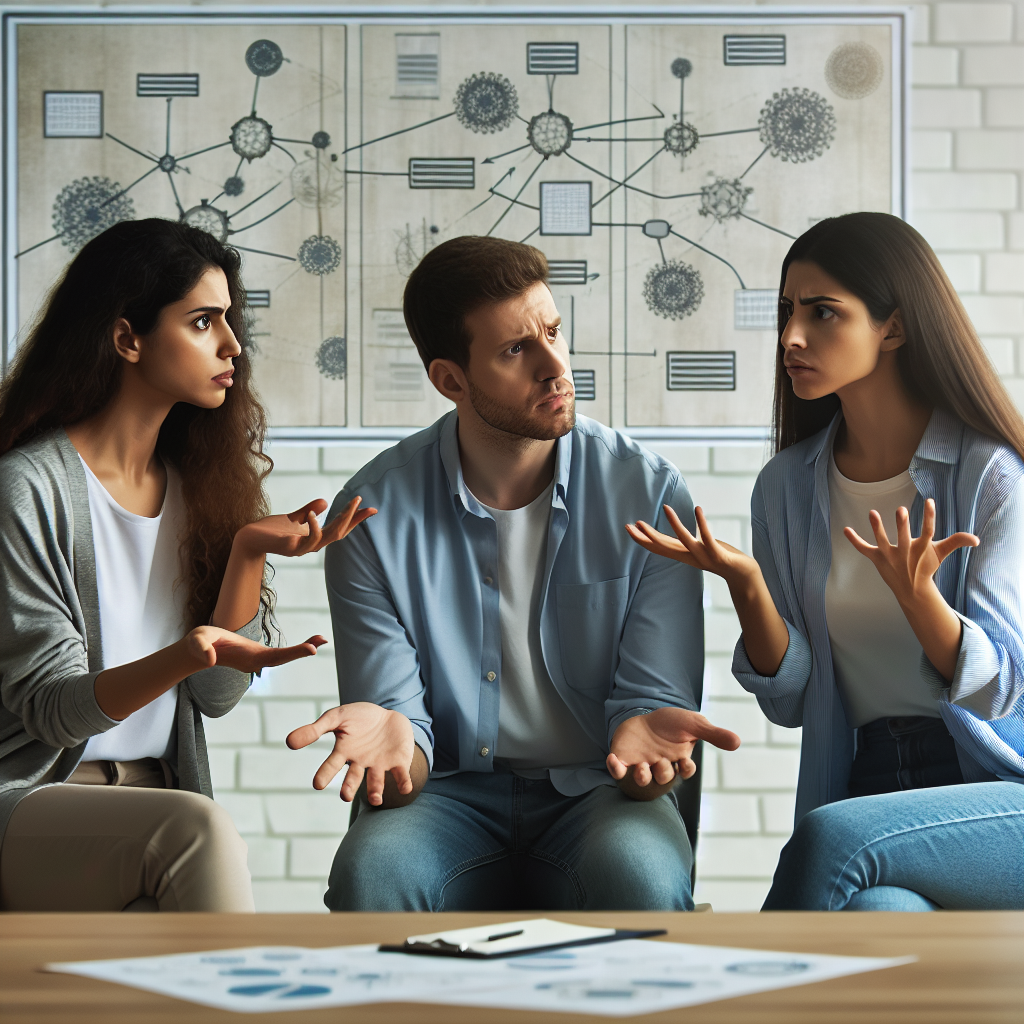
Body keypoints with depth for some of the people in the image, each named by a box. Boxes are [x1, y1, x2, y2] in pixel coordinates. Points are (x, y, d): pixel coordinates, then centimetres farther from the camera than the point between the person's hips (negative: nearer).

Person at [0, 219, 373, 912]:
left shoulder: (194, 486, 10)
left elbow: (216, 696, 7)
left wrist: (249, 552, -7)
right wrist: (187, 655, -30)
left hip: (154, 799, 5)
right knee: (199, 830, -33)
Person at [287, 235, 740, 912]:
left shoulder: (649, 494, -3)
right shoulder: (376, 513, -3)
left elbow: (650, 694, -4)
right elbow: (395, 705, -4)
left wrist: (642, 733, -30)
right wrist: (393, 738, -31)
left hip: (595, 790, 0)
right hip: (453, 789, 0)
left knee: (640, 871, -35)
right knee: (371, 870, -33)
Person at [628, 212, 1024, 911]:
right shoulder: (786, 488, 9)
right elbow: (791, 700, 7)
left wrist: (916, 593, -27)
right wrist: (746, 584, -11)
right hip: (872, 783, 3)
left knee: (832, 836, -32)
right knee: (874, 912, -34)